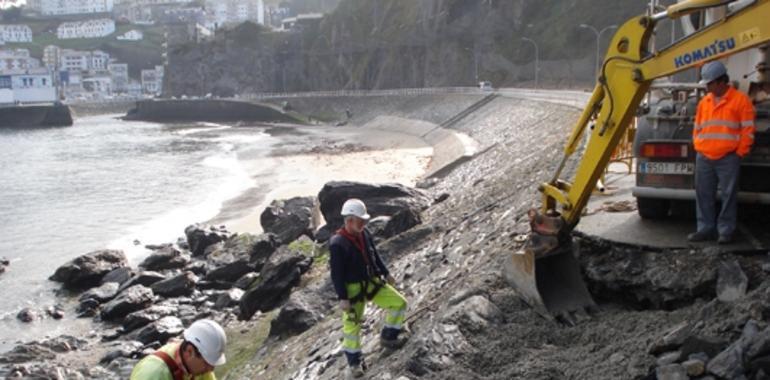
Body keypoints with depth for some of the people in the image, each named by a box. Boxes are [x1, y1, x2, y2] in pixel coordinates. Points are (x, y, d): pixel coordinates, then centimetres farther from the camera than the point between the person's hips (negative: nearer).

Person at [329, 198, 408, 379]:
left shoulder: (364, 234, -1)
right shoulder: (337, 243, -22)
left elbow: (375, 256, 14)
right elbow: (336, 274, -20)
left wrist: (385, 274, 17)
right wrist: (342, 298, -20)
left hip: (372, 283, 7)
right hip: (353, 289, -7)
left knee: (399, 303, 4)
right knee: (352, 326, 1)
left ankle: (388, 337, 21)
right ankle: (354, 363, 20)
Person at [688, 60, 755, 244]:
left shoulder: (740, 100, -1)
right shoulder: (704, 102, 15)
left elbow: (747, 130, -3)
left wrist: (739, 153, -5)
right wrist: (698, 147, 12)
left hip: (728, 159, -5)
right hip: (703, 158, 5)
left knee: (728, 195, -1)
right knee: (704, 195, 7)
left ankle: (726, 231, 5)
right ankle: (706, 229, 15)